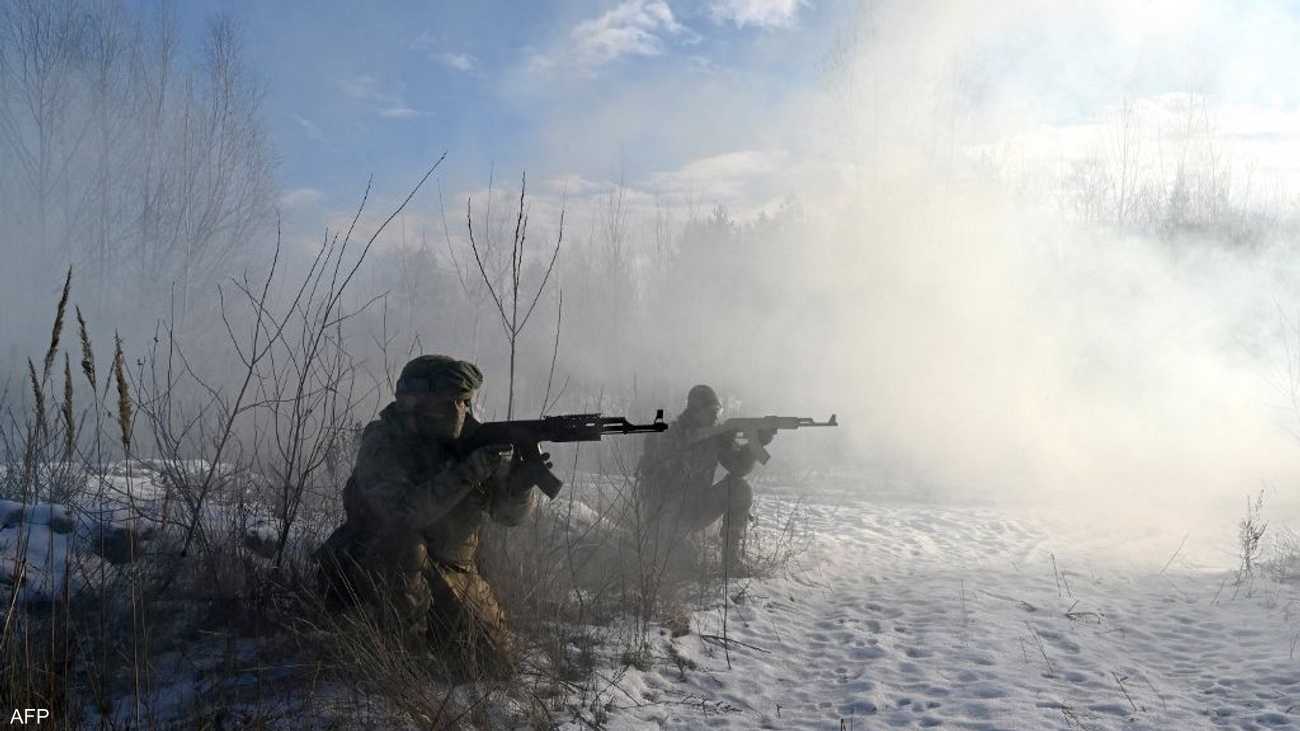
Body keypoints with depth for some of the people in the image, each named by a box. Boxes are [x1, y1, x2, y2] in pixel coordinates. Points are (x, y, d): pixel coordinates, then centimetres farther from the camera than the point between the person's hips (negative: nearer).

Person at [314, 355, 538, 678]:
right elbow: (403, 512, -32)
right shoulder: (382, 444, -17)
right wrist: (468, 472, -37)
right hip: (377, 567, -4)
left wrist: (520, 480, -27)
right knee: (403, 542, -36)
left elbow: (510, 513, -5)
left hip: (450, 572, 4)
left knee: (496, 665, -1)